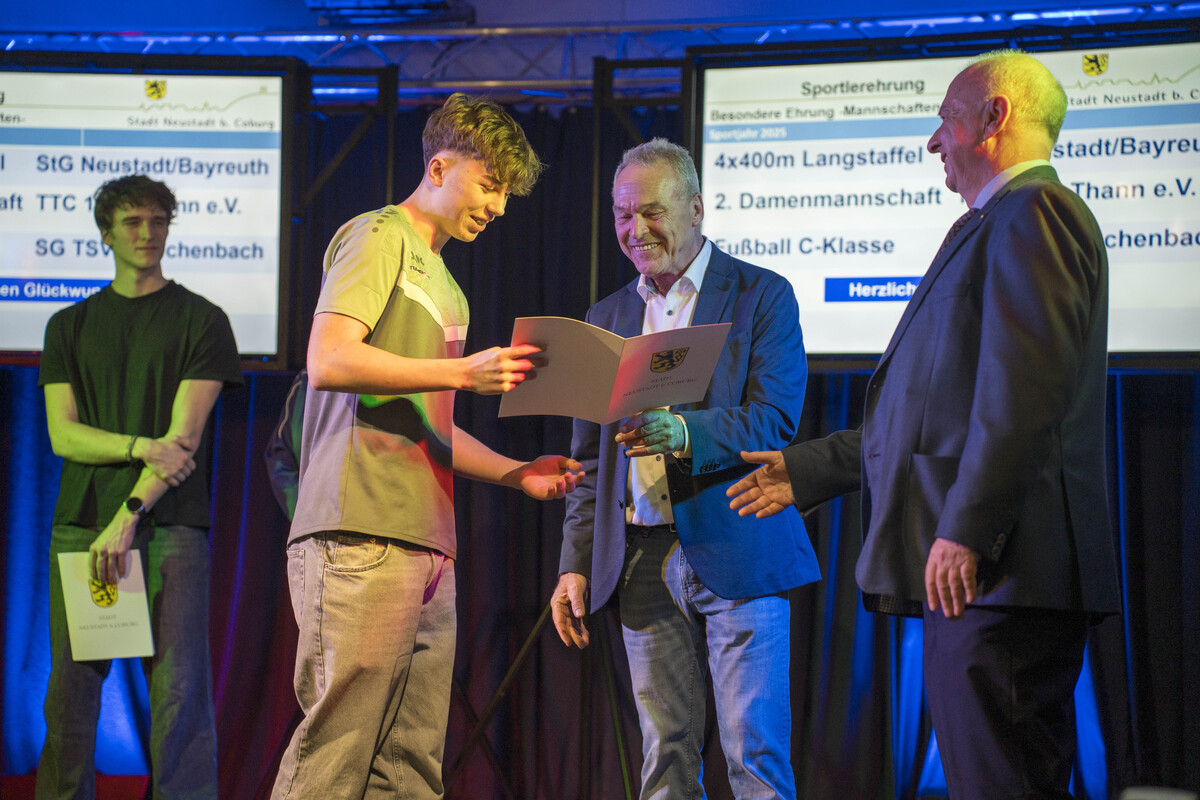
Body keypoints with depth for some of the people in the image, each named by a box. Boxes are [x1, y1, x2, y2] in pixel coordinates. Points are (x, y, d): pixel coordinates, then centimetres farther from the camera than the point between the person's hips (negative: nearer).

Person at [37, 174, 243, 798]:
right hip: (80, 524, 3)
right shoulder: (69, 326, 16)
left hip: (171, 525, -3)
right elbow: (62, 435, 5)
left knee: (178, 687, -7)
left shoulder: (201, 321, 6)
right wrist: (142, 447, -11)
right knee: (72, 686, 2)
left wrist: (129, 515, -14)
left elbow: (185, 435, -3)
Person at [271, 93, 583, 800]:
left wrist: (516, 474, 17)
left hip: (428, 547, 9)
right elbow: (329, 361, -13)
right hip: (362, 536, -9)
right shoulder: (380, 237, 2)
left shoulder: (446, 286, 28)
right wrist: (465, 372, -17)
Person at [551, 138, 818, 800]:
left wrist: (683, 432, -28)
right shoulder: (607, 317, 17)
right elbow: (589, 458, 17)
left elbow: (775, 421, -10)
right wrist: (575, 566, 8)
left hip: (735, 555, -4)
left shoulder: (762, 296, 2)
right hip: (643, 564, 4)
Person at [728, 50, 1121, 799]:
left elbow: (1024, 389, -20)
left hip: (997, 570, -11)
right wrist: (808, 468, 29)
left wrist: (966, 530, -23)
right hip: (974, 575, 11)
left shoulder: (1032, 212, -8)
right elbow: (936, 411, 29)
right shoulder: (997, 225, 26)